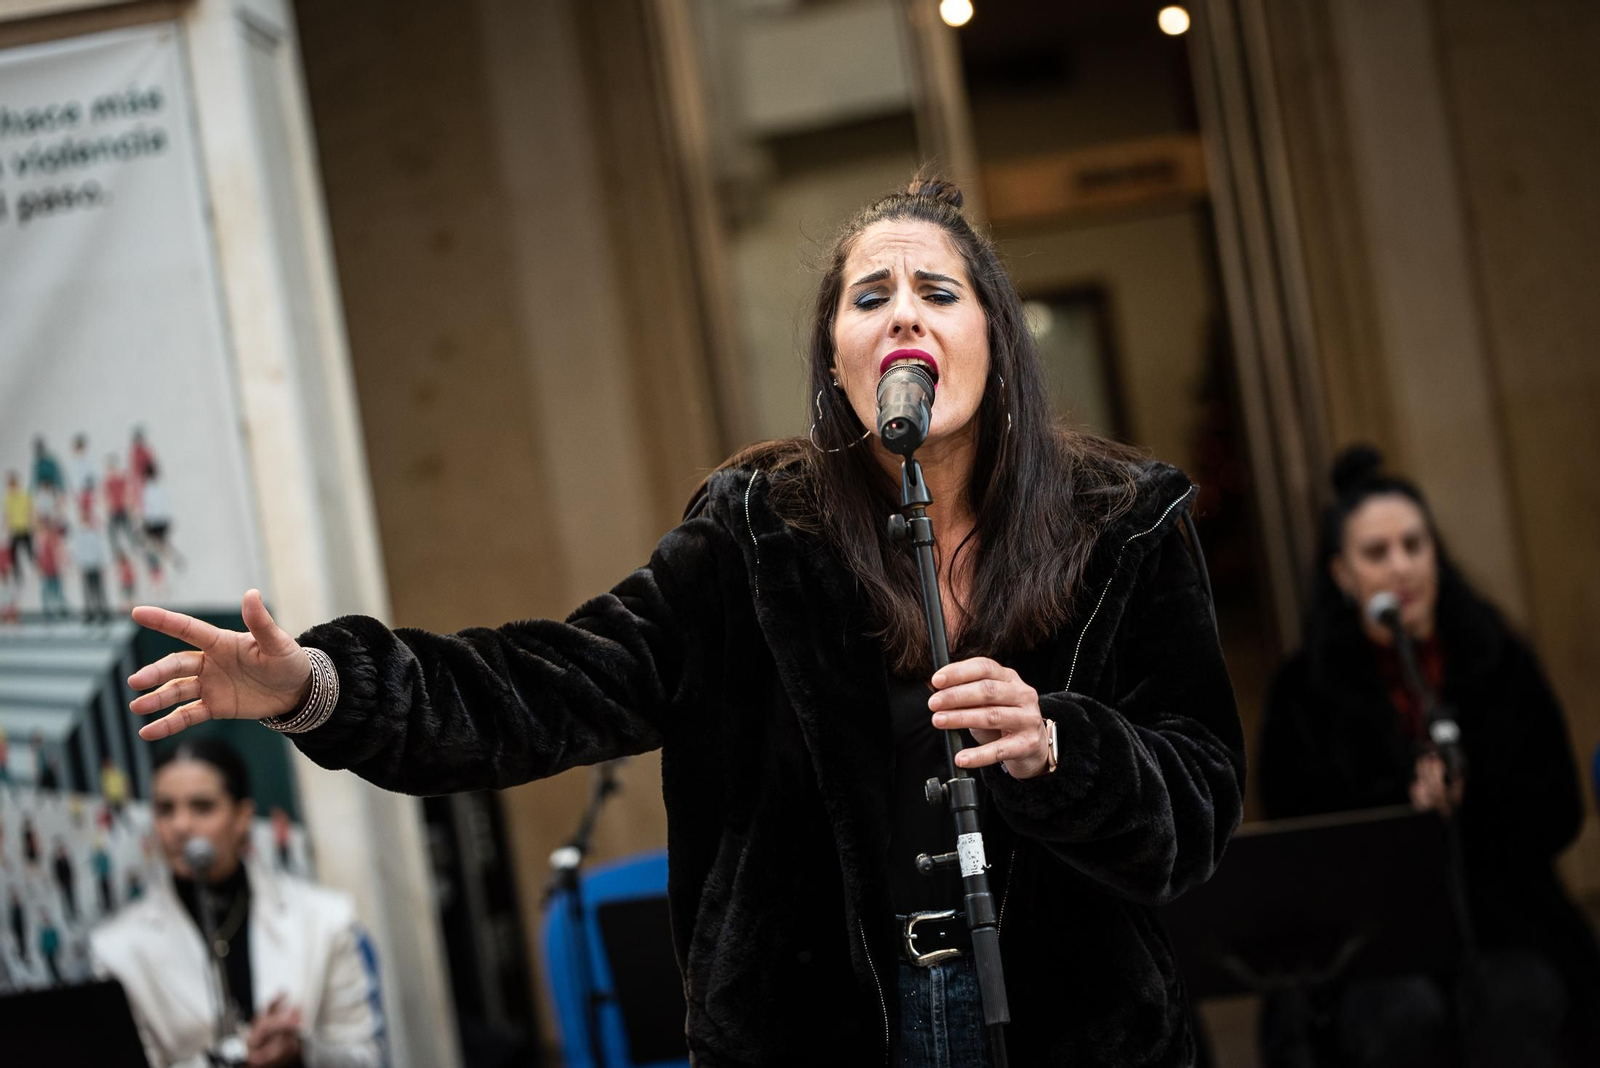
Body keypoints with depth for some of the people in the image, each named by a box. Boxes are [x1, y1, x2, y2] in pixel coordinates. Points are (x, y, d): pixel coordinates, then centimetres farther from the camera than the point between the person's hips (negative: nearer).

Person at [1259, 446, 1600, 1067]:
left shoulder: (1499, 661, 7)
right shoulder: (1305, 688, 4)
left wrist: (1466, 794, -15)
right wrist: (1407, 798, -15)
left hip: (1502, 920, 1)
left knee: (1513, 1002, -33)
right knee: (1407, 1017, -34)